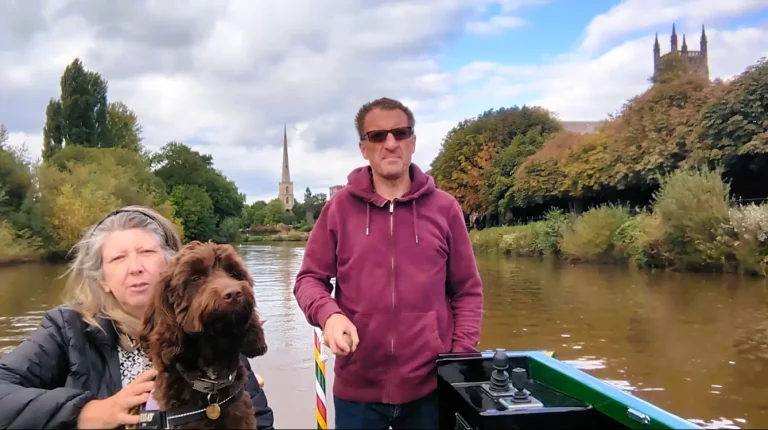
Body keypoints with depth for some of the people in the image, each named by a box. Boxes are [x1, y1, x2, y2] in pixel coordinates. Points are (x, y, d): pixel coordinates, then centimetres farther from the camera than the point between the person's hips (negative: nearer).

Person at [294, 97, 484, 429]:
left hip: (431, 386, 1)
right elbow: (309, 279, 3)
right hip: (357, 388, 0)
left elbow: (468, 291, 5)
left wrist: (461, 358, -4)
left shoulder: (444, 207, 1)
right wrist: (328, 313, -18)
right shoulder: (339, 207, 0)